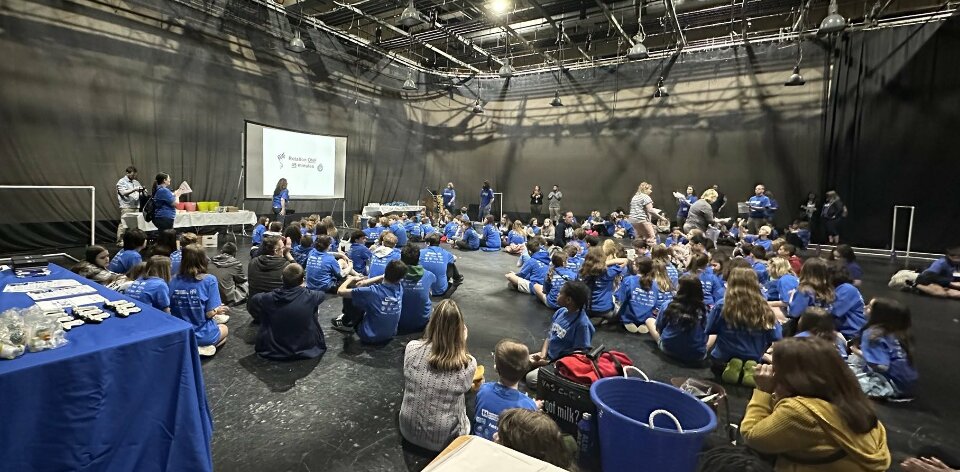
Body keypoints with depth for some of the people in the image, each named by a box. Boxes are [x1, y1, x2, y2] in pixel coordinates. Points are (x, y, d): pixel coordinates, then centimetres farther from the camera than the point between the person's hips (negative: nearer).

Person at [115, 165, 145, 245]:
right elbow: (123, 192, -11)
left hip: (136, 207, 5)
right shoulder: (121, 182, 2)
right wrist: (134, 189, -21)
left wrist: (143, 191, -2)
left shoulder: (136, 182, 18)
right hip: (126, 207, -5)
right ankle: (120, 241, -4)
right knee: (124, 225, -9)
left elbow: (140, 194, 21)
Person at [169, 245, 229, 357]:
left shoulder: (174, 280, -5)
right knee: (224, 329, 29)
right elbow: (210, 313, -17)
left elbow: (169, 310, 3)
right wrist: (218, 310, 5)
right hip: (202, 334, -6)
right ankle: (206, 347, 0)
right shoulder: (209, 280, -18)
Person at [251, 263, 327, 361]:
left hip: (273, 352, 1)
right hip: (307, 350, -1)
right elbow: (321, 294, 6)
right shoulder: (310, 296, -19)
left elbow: (253, 298, 6)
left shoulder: (270, 297, -18)